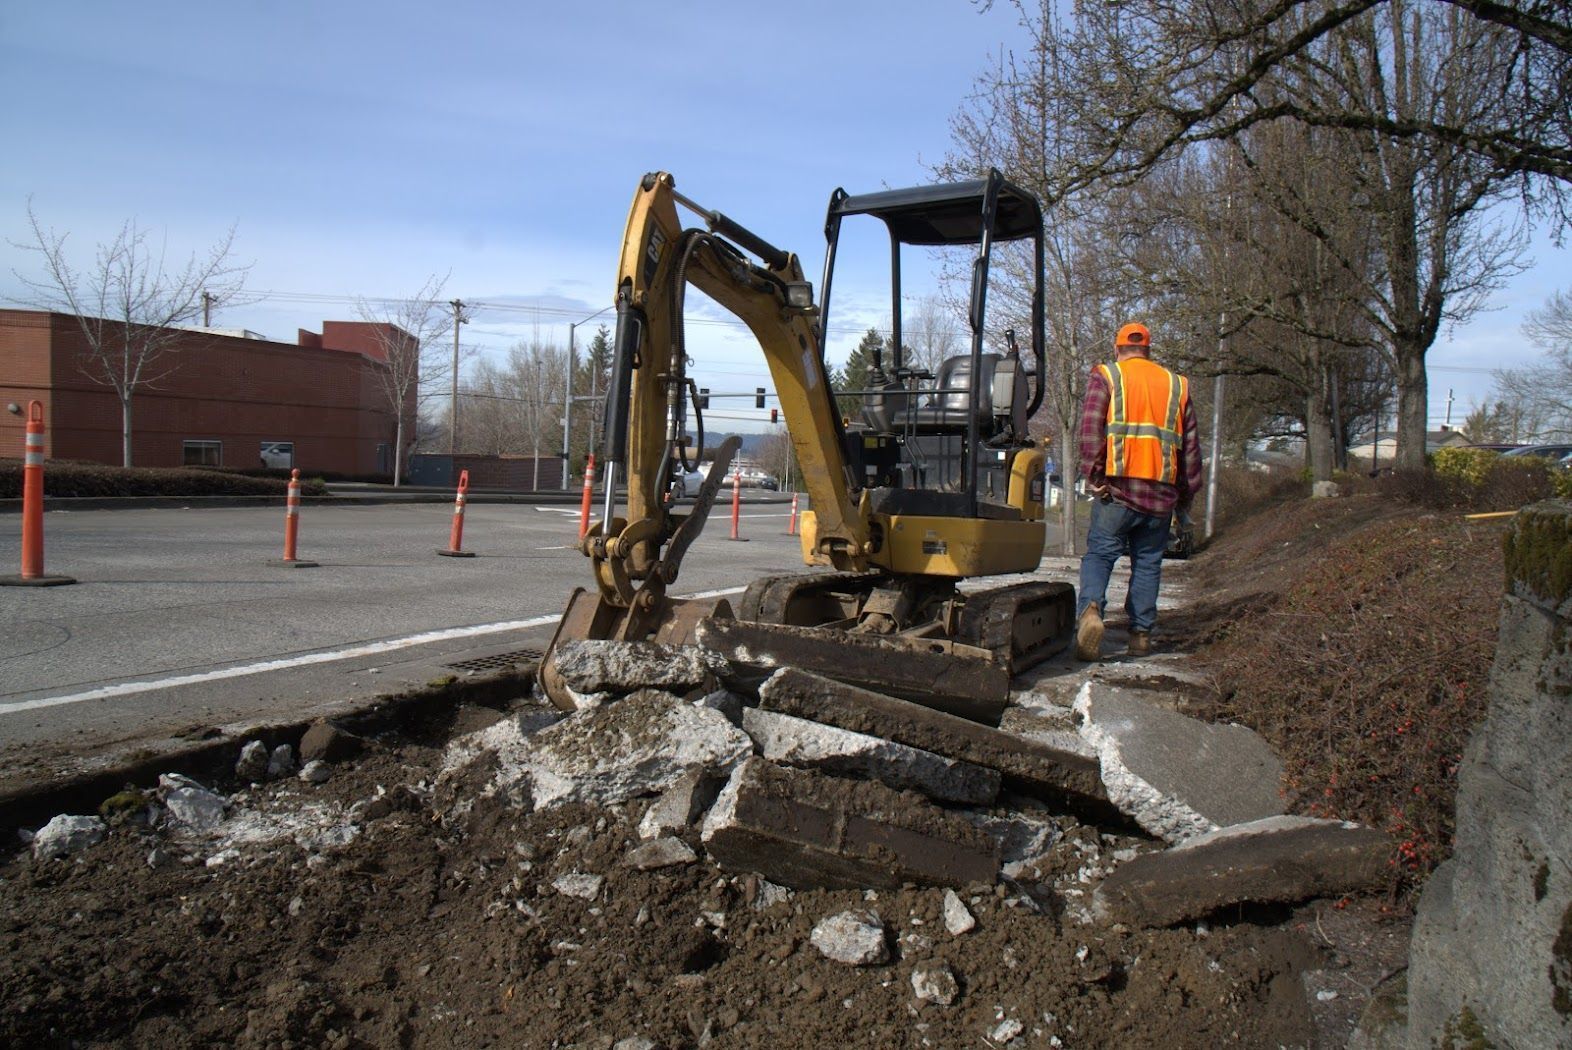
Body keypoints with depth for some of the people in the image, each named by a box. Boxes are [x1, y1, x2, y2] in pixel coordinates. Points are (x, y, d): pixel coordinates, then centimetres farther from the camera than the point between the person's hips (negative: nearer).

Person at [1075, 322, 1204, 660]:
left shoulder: (1105, 377, 5)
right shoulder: (1176, 384, 17)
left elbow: (1091, 427, -9)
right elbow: (1191, 445, 17)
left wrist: (1094, 476, -9)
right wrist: (1186, 496, 21)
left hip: (1117, 489, -3)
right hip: (1161, 493, 3)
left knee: (1099, 554, -1)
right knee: (1148, 562, 12)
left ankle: (1090, 608, -26)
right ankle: (1141, 634, 12)